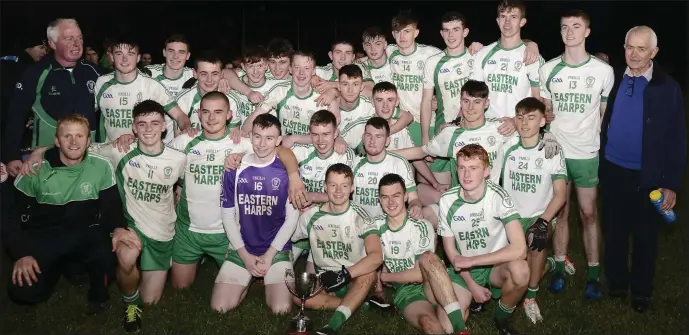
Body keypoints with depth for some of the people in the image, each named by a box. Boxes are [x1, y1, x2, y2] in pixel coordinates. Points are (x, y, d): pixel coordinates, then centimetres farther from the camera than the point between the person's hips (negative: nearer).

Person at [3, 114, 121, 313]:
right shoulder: (35, 169, -10)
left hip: (86, 233, -1)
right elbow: (12, 213, -1)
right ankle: (57, 266, 18)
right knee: (23, 292, -17)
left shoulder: (102, 166, -10)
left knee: (107, 255, -33)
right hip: (43, 236, 1)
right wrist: (21, 253, -10)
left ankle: (98, 294, 1)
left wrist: (119, 229, -25)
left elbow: (112, 206, -3)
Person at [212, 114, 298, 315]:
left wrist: (269, 255, -10)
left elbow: (291, 219, -4)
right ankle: (248, 282, 20)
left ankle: (269, 283, 16)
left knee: (281, 309, -18)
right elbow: (228, 216, 2)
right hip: (241, 249, 2)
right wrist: (245, 254, -6)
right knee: (220, 307, -11)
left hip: (277, 249, -1)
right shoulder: (235, 170, -2)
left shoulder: (288, 171, -6)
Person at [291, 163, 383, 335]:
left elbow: (376, 257, -25)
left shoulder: (360, 216, -12)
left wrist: (345, 274, -33)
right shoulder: (311, 216, -2)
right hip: (324, 282, 3)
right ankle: (357, 303, -16)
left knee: (369, 274, -35)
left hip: (355, 282, -3)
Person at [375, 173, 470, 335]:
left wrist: (385, 277, -4)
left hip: (431, 286, 0)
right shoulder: (376, 225, 3)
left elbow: (419, 274, -13)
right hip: (405, 292, 0)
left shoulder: (422, 226, -9)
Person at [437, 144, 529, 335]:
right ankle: (471, 299, 19)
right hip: (463, 269, 2)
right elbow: (450, 249, 0)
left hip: (496, 265, -1)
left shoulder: (497, 196, -21)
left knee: (520, 269, -36)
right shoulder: (447, 200, -12)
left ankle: (501, 317, -4)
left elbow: (519, 249, -30)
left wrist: (471, 260, -25)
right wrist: (471, 284, -6)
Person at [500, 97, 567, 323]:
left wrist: (543, 221, -25)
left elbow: (560, 195, -11)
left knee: (536, 237, -35)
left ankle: (531, 296, -15)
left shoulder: (552, 152, -5)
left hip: (539, 215, -1)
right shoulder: (508, 147, -1)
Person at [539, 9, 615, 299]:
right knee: (560, 211, 9)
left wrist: (603, 145, 2)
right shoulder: (548, 69, 2)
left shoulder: (604, 71, -3)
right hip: (555, 152, 2)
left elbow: (606, 114, 6)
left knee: (589, 213, 5)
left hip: (587, 154, -1)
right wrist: (544, 115, -7)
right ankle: (560, 267, 19)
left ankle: (593, 273, 15)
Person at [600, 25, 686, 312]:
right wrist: (599, 162, -1)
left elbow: (677, 140, -9)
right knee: (613, 232, 14)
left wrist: (671, 184, -11)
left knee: (645, 236, 12)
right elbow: (604, 125, 2)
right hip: (612, 171, 2)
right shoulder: (613, 81, -1)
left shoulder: (667, 89, -9)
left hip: (647, 177, -2)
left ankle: (641, 291, 30)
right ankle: (616, 283, 33)